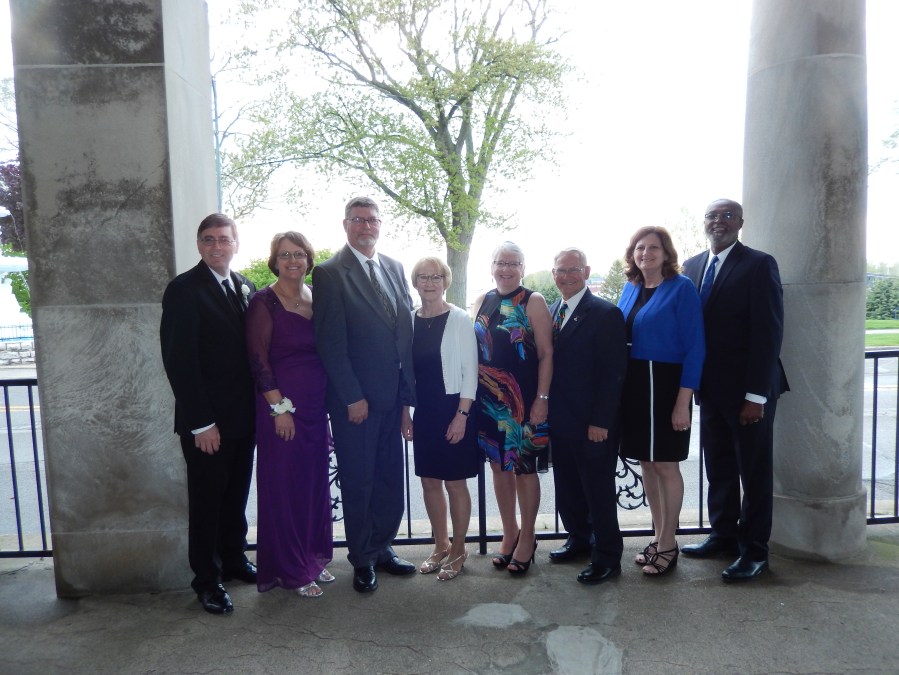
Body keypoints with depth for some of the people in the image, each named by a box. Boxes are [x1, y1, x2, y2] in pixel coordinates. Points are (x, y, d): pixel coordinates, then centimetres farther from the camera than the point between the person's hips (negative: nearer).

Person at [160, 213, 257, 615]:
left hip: (244, 415, 6)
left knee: (236, 494, 17)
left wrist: (260, 404, 3)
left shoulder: (246, 288, 9)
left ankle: (234, 559, 35)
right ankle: (207, 580, 23)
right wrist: (200, 422, -16)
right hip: (206, 420, -5)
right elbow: (179, 362, -14)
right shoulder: (183, 290, -10)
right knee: (207, 500, 8)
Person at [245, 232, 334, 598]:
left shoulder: (316, 296, 9)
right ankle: (290, 570, 20)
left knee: (316, 481, 14)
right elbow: (258, 359, -12)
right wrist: (280, 407, -15)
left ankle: (313, 557, 31)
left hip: (316, 403, 6)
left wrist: (329, 402, 8)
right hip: (282, 405, -6)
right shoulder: (264, 302, -8)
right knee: (284, 485, 4)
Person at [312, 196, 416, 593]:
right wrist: (352, 397, -13)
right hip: (354, 397, -5)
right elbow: (331, 342, -11)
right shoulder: (329, 273, -7)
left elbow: (406, 330, 10)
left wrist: (409, 387, 5)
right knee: (357, 480, 8)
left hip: (392, 393, 6)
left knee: (390, 476, 14)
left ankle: (382, 547, 32)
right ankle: (362, 559, 25)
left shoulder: (395, 269, 10)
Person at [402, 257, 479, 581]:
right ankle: (440, 545, 32)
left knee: (455, 483, 4)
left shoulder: (459, 319, -8)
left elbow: (470, 370, -9)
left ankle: (458, 550, 23)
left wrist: (462, 414, -13)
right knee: (429, 481, 13)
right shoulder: (410, 320, 4)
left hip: (453, 411, -4)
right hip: (422, 412, 5)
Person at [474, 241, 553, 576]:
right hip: (489, 400, 5)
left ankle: (527, 537, 23)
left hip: (523, 400, -4)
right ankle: (509, 533, 29)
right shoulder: (483, 301, 9)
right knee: (499, 465, 13)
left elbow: (546, 354, -8)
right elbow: (474, 349, 13)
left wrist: (542, 399, -14)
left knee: (524, 467, 5)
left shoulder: (533, 301, -5)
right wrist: (472, 395, 8)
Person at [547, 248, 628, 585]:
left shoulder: (605, 313, -10)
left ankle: (608, 557, 20)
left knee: (598, 490, 5)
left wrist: (601, 421, -17)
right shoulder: (551, 311, 11)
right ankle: (580, 539, 36)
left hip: (593, 424, -6)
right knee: (567, 487, 17)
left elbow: (614, 372, -14)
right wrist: (547, 409, 6)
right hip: (560, 420, 7)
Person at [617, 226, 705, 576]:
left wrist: (683, 401, -17)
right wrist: (622, 387, 5)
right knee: (646, 463, 13)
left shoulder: (682, 288, -9)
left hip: (666, 385, -6)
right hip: (634, 385, 6)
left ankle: (668, 544, 20)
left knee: (665, 465, 4)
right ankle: (659, 537, 28)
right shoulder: (630, 288, 9)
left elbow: (695, 348, -12)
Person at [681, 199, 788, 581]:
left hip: (748, 391, -5)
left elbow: (769, 333, -13)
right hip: (711, 388, 5)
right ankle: (723, 535, 30)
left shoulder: (759, 265, -9)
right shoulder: (693, 266, 8)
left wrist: (756, 395, -17)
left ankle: (754, 550, 21)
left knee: (754, 471, 7)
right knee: (718, 468, 14)